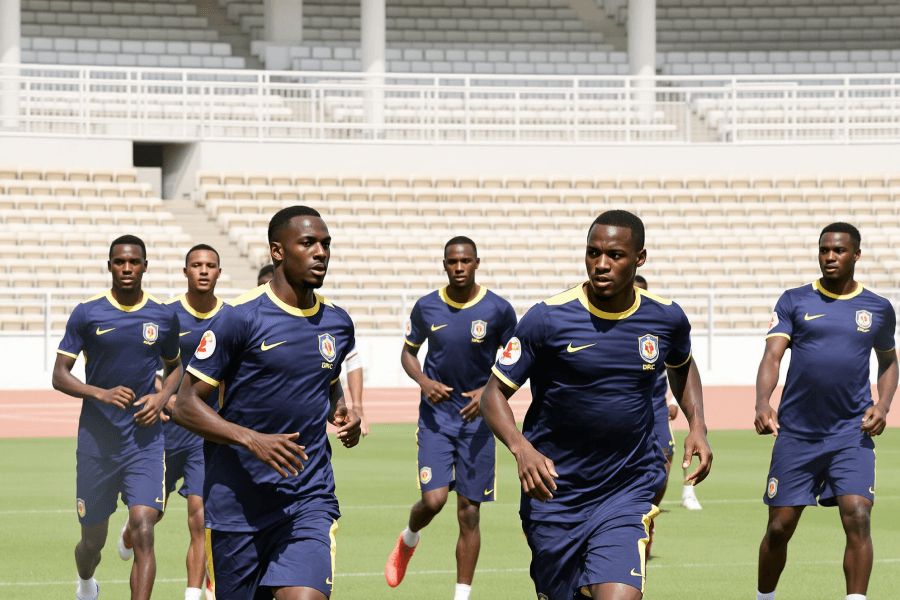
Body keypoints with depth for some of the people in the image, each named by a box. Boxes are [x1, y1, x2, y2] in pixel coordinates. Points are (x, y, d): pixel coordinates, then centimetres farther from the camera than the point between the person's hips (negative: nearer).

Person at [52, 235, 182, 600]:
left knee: (143, 531, -18)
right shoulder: (86, 314, -3)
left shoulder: (164, 317, 4)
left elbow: (174, 366, 21)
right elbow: (59, 376, -3)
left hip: (145, 441, 0)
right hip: (96, 442, 0)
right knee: (93, 540, 11)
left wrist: (162, 397, -1)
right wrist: (101, 393, -20)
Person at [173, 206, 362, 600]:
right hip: (237, 503, -3)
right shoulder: (240, 318, -9)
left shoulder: (337, 323, 9)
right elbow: (185, 405, -9)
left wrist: (343, 417, 5)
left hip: (310, 499, 3)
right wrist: (251, 439, -22)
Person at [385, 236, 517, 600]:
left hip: (478, 418, 0)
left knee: (469, 512, 0)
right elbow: (408, 352, 13)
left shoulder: (498, 310, -5)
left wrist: (488, 391, -13)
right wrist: (424, 381, -7)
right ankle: (408, 541, 21)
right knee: (433, 499, -14)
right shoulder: (426, 308, -2)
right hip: (436, 416, 0)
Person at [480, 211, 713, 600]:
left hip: (627, 494, 1)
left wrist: (697, 426, 6)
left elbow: (682, 366, 23)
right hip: (553, 490, -1)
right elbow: (494, 393, -7)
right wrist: (521, 448, -25)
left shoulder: (667, 318, -1)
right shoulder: (547, 319, -11)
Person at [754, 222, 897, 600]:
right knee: (779, 528, 5)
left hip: (852, 434, 0)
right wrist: (762, 403, -26)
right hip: (796, 433, 0)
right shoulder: (794, 302, 3)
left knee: (857, 519, -18)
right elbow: (772, 356, -7)